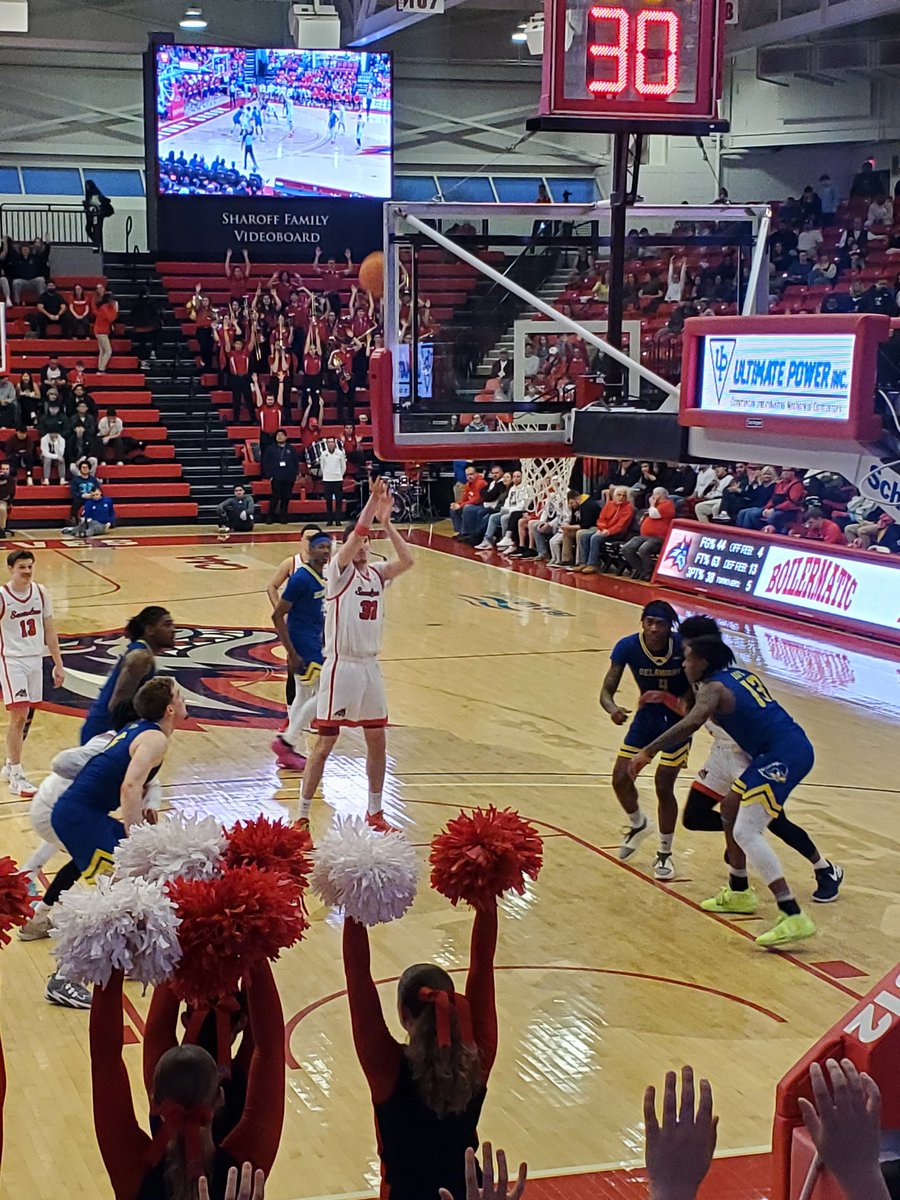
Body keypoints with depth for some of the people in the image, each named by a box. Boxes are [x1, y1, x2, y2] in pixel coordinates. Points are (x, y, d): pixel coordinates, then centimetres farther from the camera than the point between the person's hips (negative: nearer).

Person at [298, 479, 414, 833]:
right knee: (325, 743, -4)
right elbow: (354, 536, -25)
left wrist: (386, 522, -15)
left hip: (370, 667, 6)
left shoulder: (376, 573, 7)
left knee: (377, 741, 12)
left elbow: (407, 560, -9)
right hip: (341, 667, -6)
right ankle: (302, 815, 4)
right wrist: (372, 501, -26)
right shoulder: (338, 571, -8)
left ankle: (375, 811, 25)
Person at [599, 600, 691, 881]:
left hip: (677, 720, -3)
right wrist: (612, 708, -43)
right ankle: (639, 825, 35)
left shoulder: (684, 647, -27)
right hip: (647, 716, 3)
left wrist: (686, 700, -33)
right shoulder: (628, 646, -23)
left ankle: (665, 853, 13)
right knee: (621, 779, 1)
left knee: (664, 785, -9)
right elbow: (607, 691, -21)